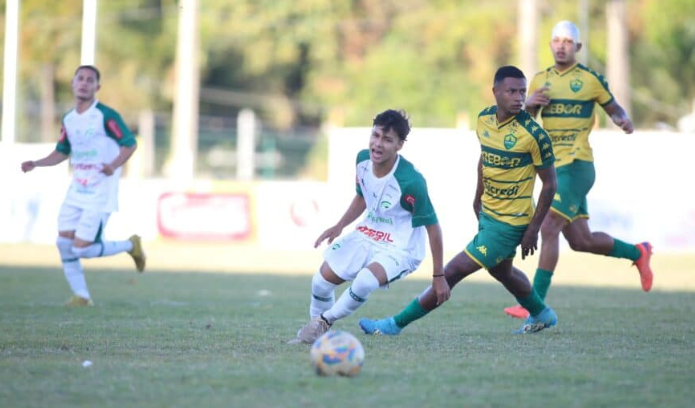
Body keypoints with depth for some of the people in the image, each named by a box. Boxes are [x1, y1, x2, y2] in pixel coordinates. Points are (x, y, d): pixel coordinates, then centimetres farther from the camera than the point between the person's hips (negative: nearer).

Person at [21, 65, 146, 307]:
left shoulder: (106, 116, -12)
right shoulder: (69, 119, 9)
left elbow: (130, 144, -11)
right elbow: (62, 152, 19)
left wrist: (114, 165, -28)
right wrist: (36, 164, 4)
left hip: (100, 194, -7)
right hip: (76, 193, 7)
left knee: (82, 249, -11)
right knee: (64, 243, -3)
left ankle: (130, 246, 13)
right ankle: (81, 296, 9)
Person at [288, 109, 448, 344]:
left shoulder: (411, 182, -28)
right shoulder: (363, 160, -8)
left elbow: (432, 227, -18)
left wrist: (439, 276, -15)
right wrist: (340, 226, -1)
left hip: (401, 248, -7)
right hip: (366, 235, 7)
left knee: (365, 281, -33)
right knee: (322, 279, 2)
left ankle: (324, 321, -7)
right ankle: (315, 333, 29)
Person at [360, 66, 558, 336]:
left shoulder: (533, 134, -22)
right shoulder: (484, 119, -3)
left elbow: (549, 183, -14)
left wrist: (533, 229, -14)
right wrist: (478, 197, 18)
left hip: (510, 223, -8)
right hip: (488, 213, 8)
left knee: (453, 271, -7)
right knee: (501, 271, 28)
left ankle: (396, 324, 1)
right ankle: (542, 315, 52)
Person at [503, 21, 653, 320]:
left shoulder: (591, 79, -2)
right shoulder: (541, 80, 11)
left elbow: (613, 108, 9)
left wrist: (623, 121, -14)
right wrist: (528, 104, -11)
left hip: (576, 165, -6)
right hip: (553, 168, 6)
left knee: (549, 229, -17)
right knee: (581, 241, 13)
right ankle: (637, 253, 36)